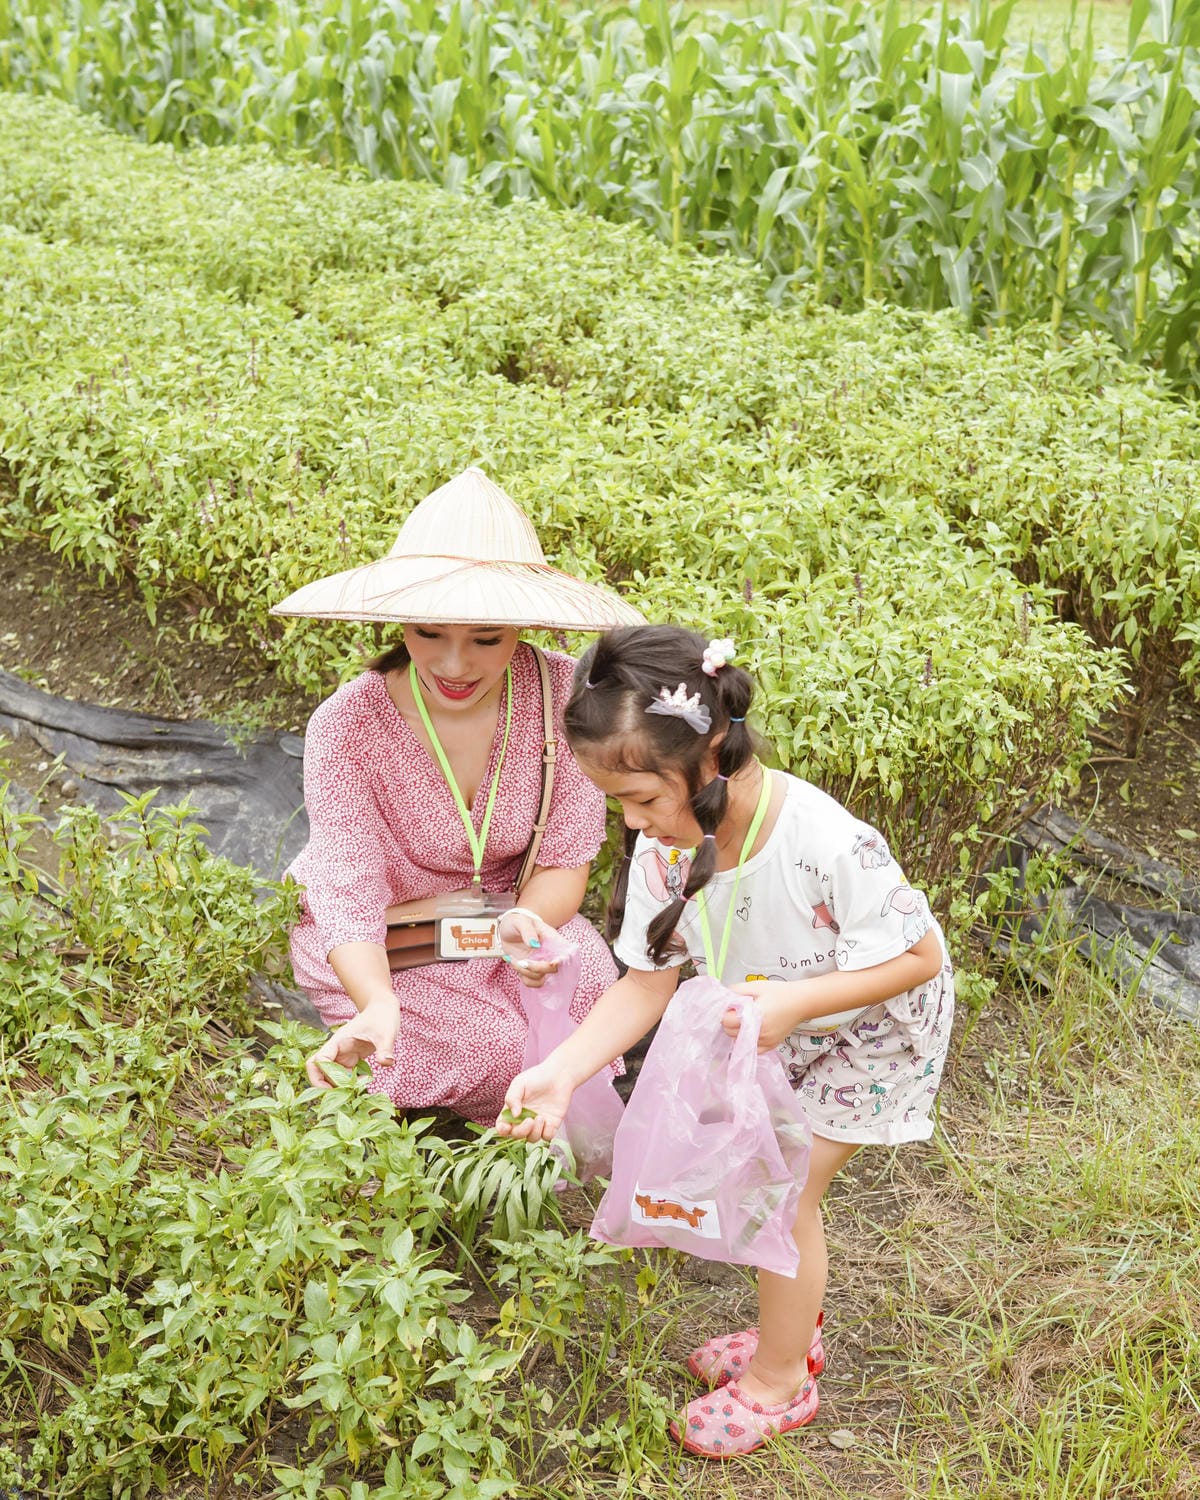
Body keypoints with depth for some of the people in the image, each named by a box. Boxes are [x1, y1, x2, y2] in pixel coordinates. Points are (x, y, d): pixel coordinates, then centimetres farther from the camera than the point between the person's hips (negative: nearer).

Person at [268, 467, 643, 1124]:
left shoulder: (561, 692, -19)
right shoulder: (347, 728, -25)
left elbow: (565, 856, -11)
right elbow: (348, 897, -29)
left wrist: (530, 922, -35)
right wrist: (379, 1006, -51)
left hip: (505, 913, 3)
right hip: (382, 950, -2)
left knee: (585, 979, -28)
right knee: (504, 1051, -25)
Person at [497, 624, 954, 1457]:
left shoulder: (829, 844, -41)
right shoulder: (662, 848, -23)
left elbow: (921, 956, -29)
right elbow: (648, 982, -15)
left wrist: (794, 1000, -40)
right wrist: (561, 1071, -28)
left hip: (868, 1024, -6)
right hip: (772, 1024, 6)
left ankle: (781, 1381, 22)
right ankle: (794, 1332, 43)